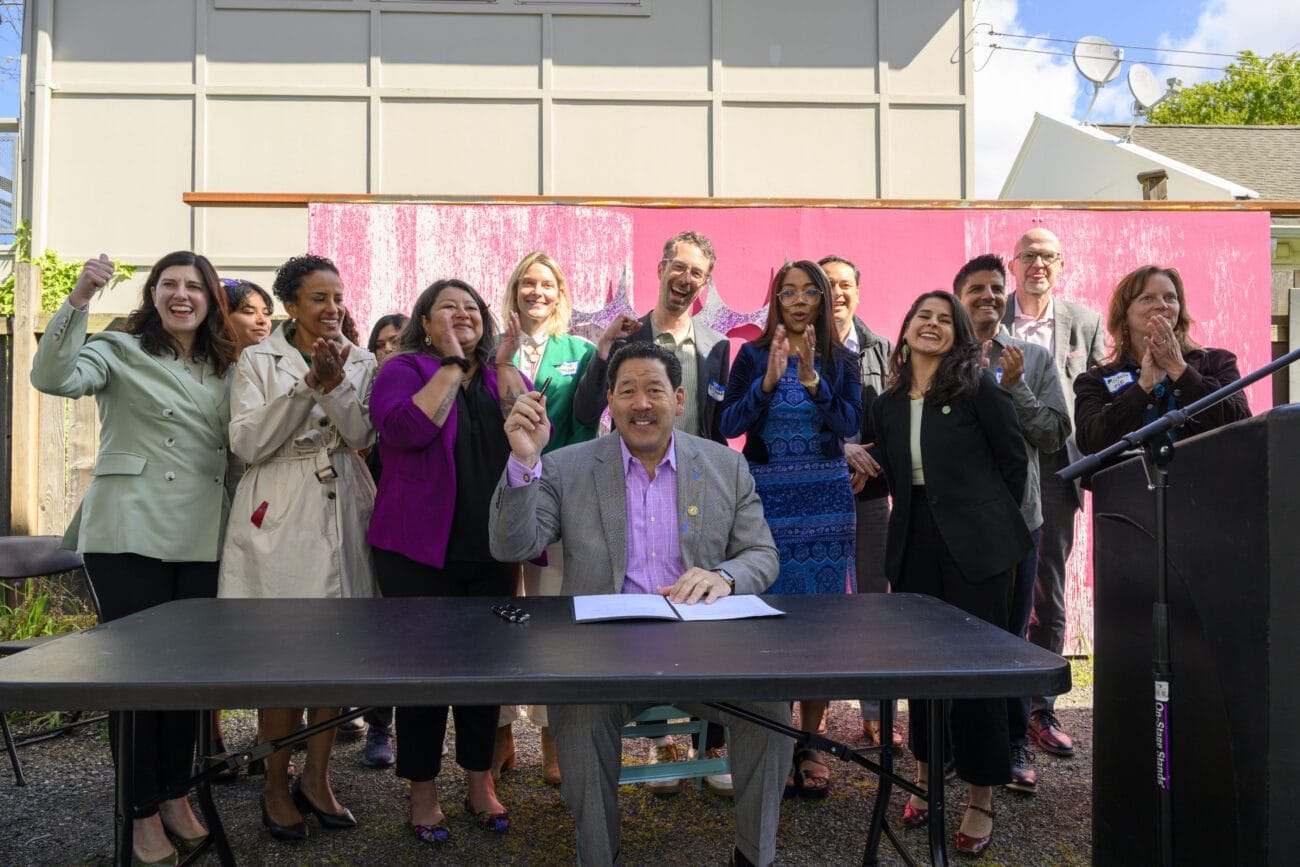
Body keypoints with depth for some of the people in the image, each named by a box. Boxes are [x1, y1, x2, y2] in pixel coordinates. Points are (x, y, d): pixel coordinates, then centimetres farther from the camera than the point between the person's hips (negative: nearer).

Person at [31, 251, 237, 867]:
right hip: (130, 537, -4)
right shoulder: (122, 350, 0)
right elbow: (53, 377, -19)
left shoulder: (222, 370, 14)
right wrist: (78, 299, -26)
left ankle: (176, 794, 28)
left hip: (202, 540, 5)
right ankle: (143, 812, 17)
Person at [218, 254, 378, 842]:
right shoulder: (257, 361, 2)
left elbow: (363, 435, -3)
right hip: (280, 519, -3)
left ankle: (316, 777, 23)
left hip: (342, 517, 3)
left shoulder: (360, 362, 9)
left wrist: (335, 382, -19)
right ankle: (276, 786, 18)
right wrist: (308, 381, -18)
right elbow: (247, 443, -10)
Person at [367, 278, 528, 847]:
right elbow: (406, 428, -21)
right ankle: (423, 791, 21)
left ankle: (481, 783, 27)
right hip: (420, 548, -4)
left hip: (493, 548, 4)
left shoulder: (505, 373, 12)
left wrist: (504, 363, -8)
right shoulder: (403, 370, 0)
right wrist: (451, 363, -15)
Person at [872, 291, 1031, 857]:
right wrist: (914, 518, 10)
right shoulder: (888, 404, 9)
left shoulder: (978, 388, -4)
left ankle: (981, 800, 12)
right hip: (915, 545, 4)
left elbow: (1013, 457, 1)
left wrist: (988, 519, 5)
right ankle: (927, 777, 27)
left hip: (974, 545, -4)